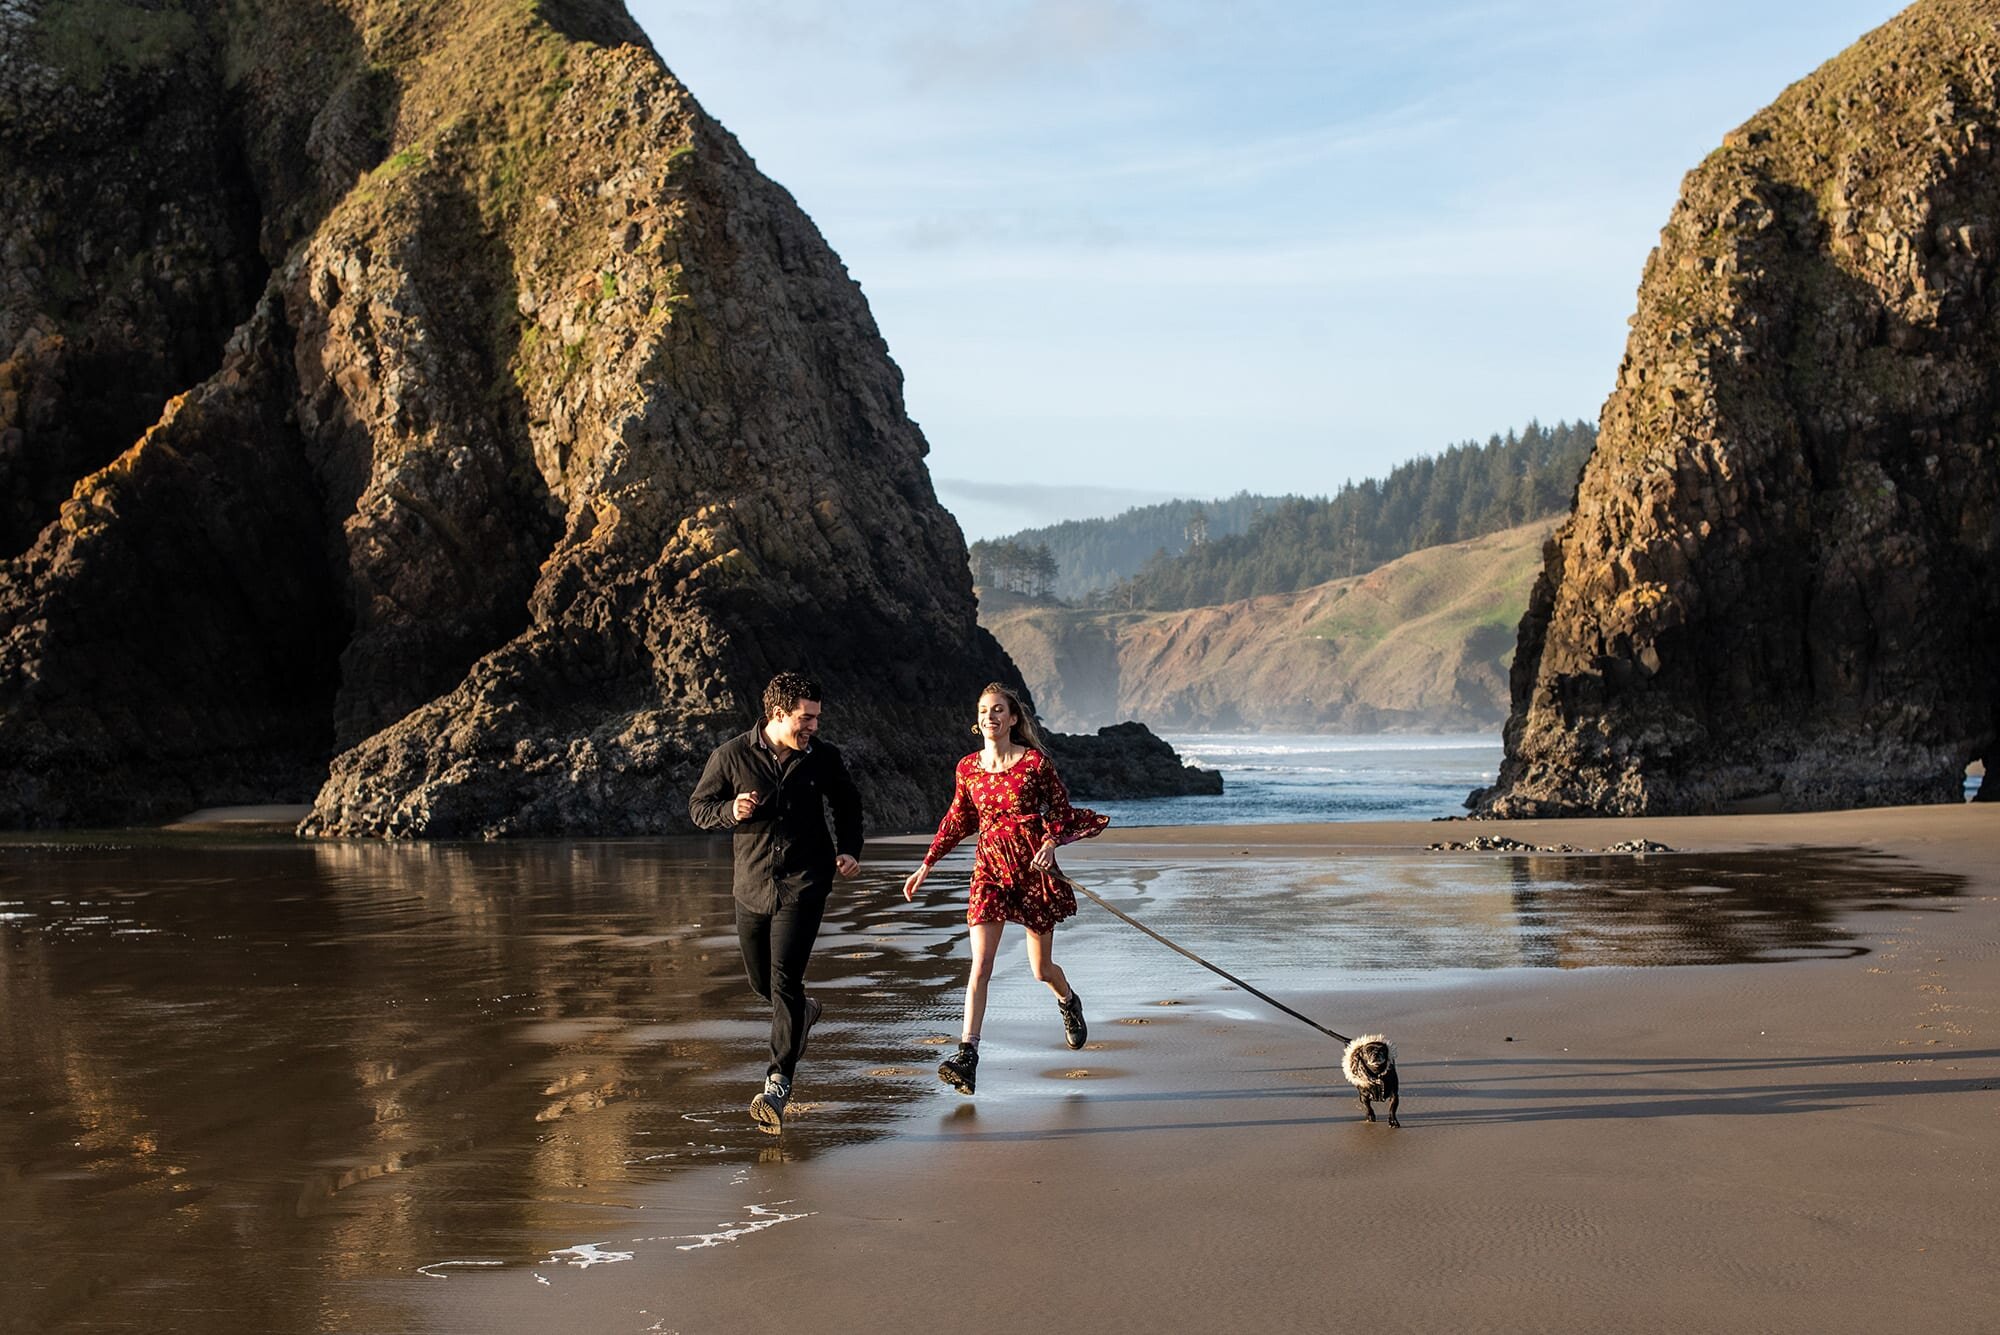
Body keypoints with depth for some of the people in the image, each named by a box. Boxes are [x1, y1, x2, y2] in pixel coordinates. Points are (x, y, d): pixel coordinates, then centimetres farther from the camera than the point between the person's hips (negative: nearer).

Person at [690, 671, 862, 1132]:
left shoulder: (822, 758, 0)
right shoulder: (732, 756, -5)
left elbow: (848, 804, 18)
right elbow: (698, 805, 3)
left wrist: (849, 849, 3)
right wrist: (730, 811, -18)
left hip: (804, 885, -2)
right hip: (752, 886, 2)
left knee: (784, 979, -14)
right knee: (761, 982, 13)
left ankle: (778, 1084, -12)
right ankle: (804, 1011, 48)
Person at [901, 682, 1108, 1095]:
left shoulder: (1035, 762, -6)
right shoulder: (967, 768, 3)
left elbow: (1062, 812, 0)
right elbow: (956, 821, 14)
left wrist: (1051, 842, -19)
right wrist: (926, 866, 12)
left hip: (1033, 867, -2)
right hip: (990, 869, 2)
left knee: (1041, 968, 10)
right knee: (981, 964, -13)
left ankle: (1069, 1003, 46)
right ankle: (966, 1056, -19)